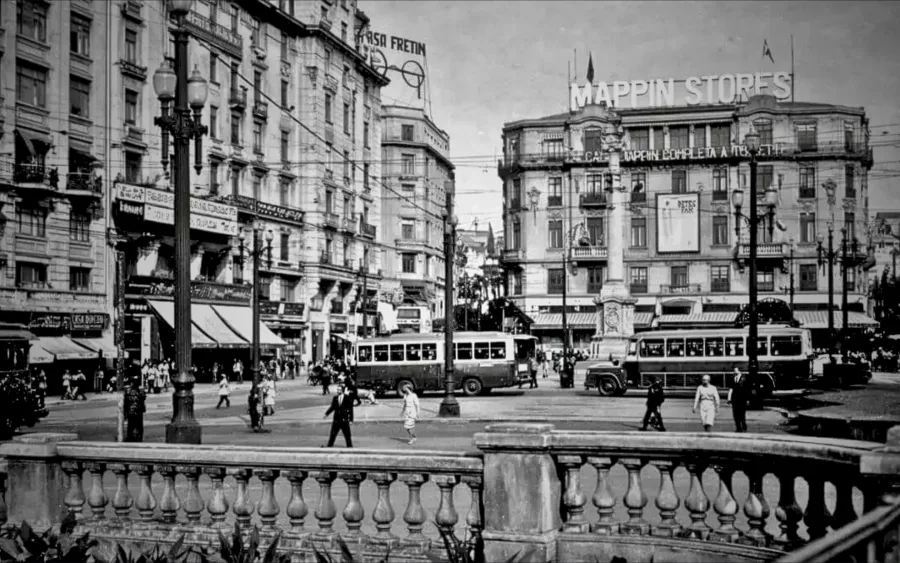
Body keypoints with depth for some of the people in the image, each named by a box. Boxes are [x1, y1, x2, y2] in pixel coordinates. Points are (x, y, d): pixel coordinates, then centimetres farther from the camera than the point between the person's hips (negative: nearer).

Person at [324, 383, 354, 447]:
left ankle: (350, 446, 12)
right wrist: (327, 413, 1)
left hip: (344, 420, -3)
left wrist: (351, 420, -7)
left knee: (347, 436, 2)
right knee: (332, 435, 4)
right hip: (336, 420, 3)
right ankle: (329, 446, 11)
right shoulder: (335, 398, 3)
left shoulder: (347, 398, -6)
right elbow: (332, 407, 13)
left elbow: (350, 409, -4)